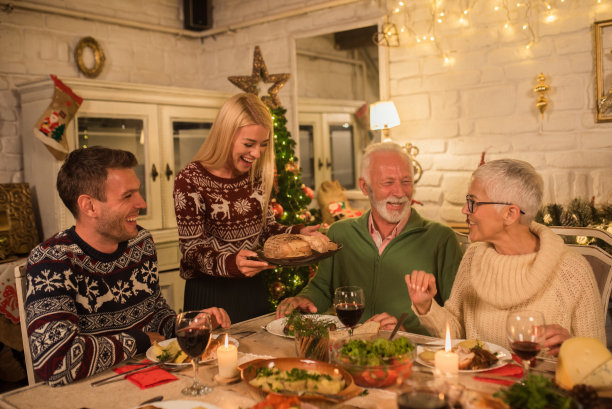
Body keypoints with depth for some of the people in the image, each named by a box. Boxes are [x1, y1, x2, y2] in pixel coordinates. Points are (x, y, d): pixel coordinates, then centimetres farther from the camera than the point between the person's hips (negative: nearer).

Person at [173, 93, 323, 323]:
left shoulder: (256, 175, 3)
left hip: (254, 289, 6)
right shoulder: (190, 181, -16)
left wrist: (298, 233, -6)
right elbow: (192, 248, -16)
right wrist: (231, 263, -33)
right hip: (210, 294, -5)